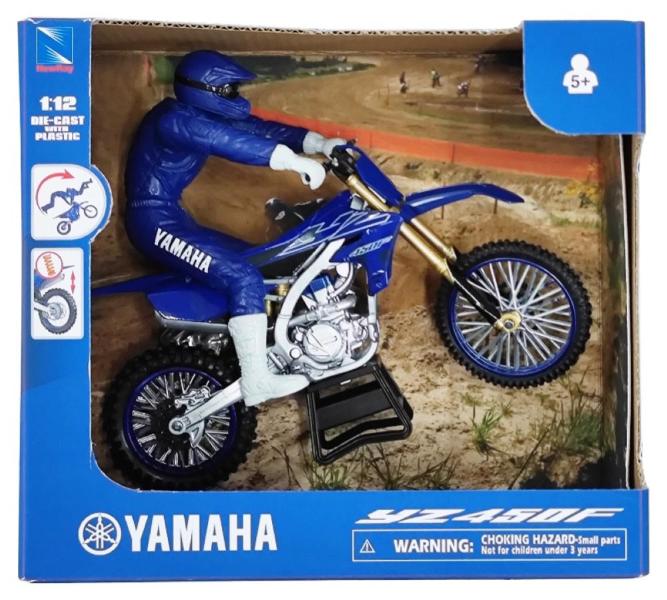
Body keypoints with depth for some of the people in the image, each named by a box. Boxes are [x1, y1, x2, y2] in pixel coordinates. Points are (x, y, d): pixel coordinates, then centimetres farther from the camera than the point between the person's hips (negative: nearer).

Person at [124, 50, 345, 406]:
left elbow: (257, 128, 2)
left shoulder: (207, 114, 9)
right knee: (244, 278, -21)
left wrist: (322, 144, -8)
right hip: (156, 221, -11)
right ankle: (256, 382, -19)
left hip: (170, 216, 11)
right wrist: (298, 162, -38)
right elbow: (235, 144, -33)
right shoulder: (175, 119, -20)